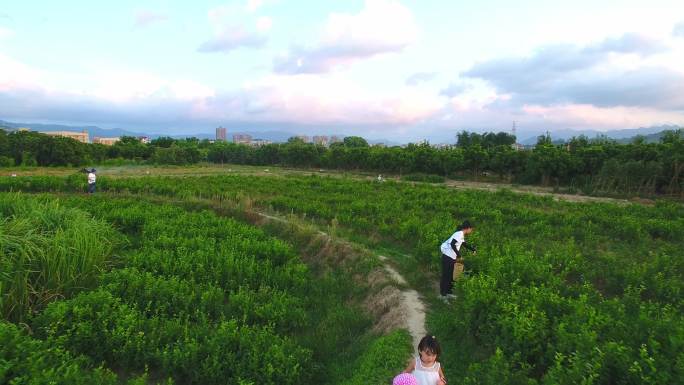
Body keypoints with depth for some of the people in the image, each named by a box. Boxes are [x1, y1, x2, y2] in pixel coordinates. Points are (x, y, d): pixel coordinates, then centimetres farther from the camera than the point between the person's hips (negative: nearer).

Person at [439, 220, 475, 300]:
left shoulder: (462, 235, 13)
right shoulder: (459, 234, -17)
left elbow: (464, 244, 31)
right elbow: (452, 244, -27)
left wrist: (473, 249, 23)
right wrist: (459, 255, -22)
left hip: (452, 257, 10)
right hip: (448, 257, -10)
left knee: (451, 275, 17)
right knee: (446, 275, -3)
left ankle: (448, 293, 28)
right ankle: (443, 295, 5)